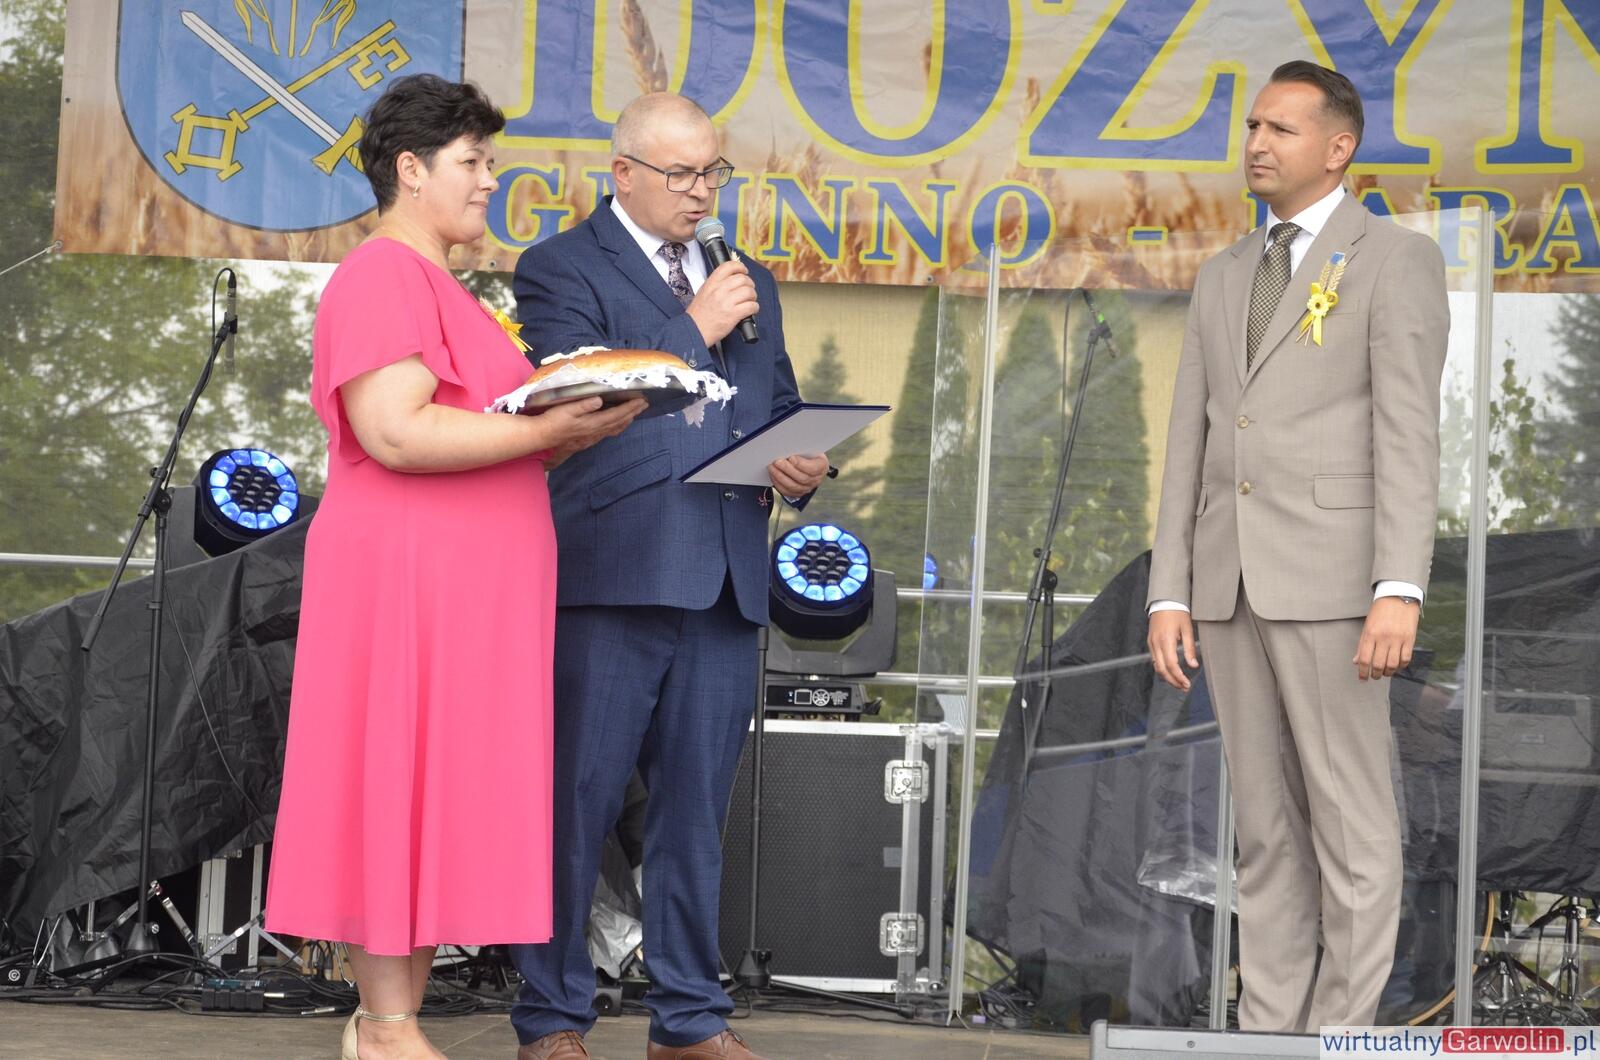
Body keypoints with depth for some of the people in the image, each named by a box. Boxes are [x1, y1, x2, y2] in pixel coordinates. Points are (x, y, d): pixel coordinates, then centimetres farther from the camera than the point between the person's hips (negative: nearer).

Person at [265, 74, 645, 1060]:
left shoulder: (441, 288, 21)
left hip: (467, 592, 10)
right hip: (404, 578, -10)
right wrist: (545, 431, -20)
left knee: (441, 804, 8)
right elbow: (396, 432, -22)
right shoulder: (382, 278, -11)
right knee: (395, 797, -6)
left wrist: (570, 425, 7)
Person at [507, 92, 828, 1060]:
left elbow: (782, 410, 25)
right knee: (579, 801, -2)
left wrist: (806, 464, 2)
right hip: (610, 575, -6)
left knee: (697, 805, 9)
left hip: (726, 580, 6)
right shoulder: (561, 271, 2)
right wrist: (693, 330, -10)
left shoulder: (749, 284, 21)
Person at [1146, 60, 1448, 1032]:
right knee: (1266, 822, 9)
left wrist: (1400, 592, -21)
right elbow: (1191, 442, 14)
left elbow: (1410, 436, -12)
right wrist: (1169, 595, 6)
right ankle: (1271, 1031, 13)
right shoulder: (1224, 277, 18)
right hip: (1229, 580, 7)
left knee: (1349, 818, -3)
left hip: (1330, 574, -7)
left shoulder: (1395, 260, -3)